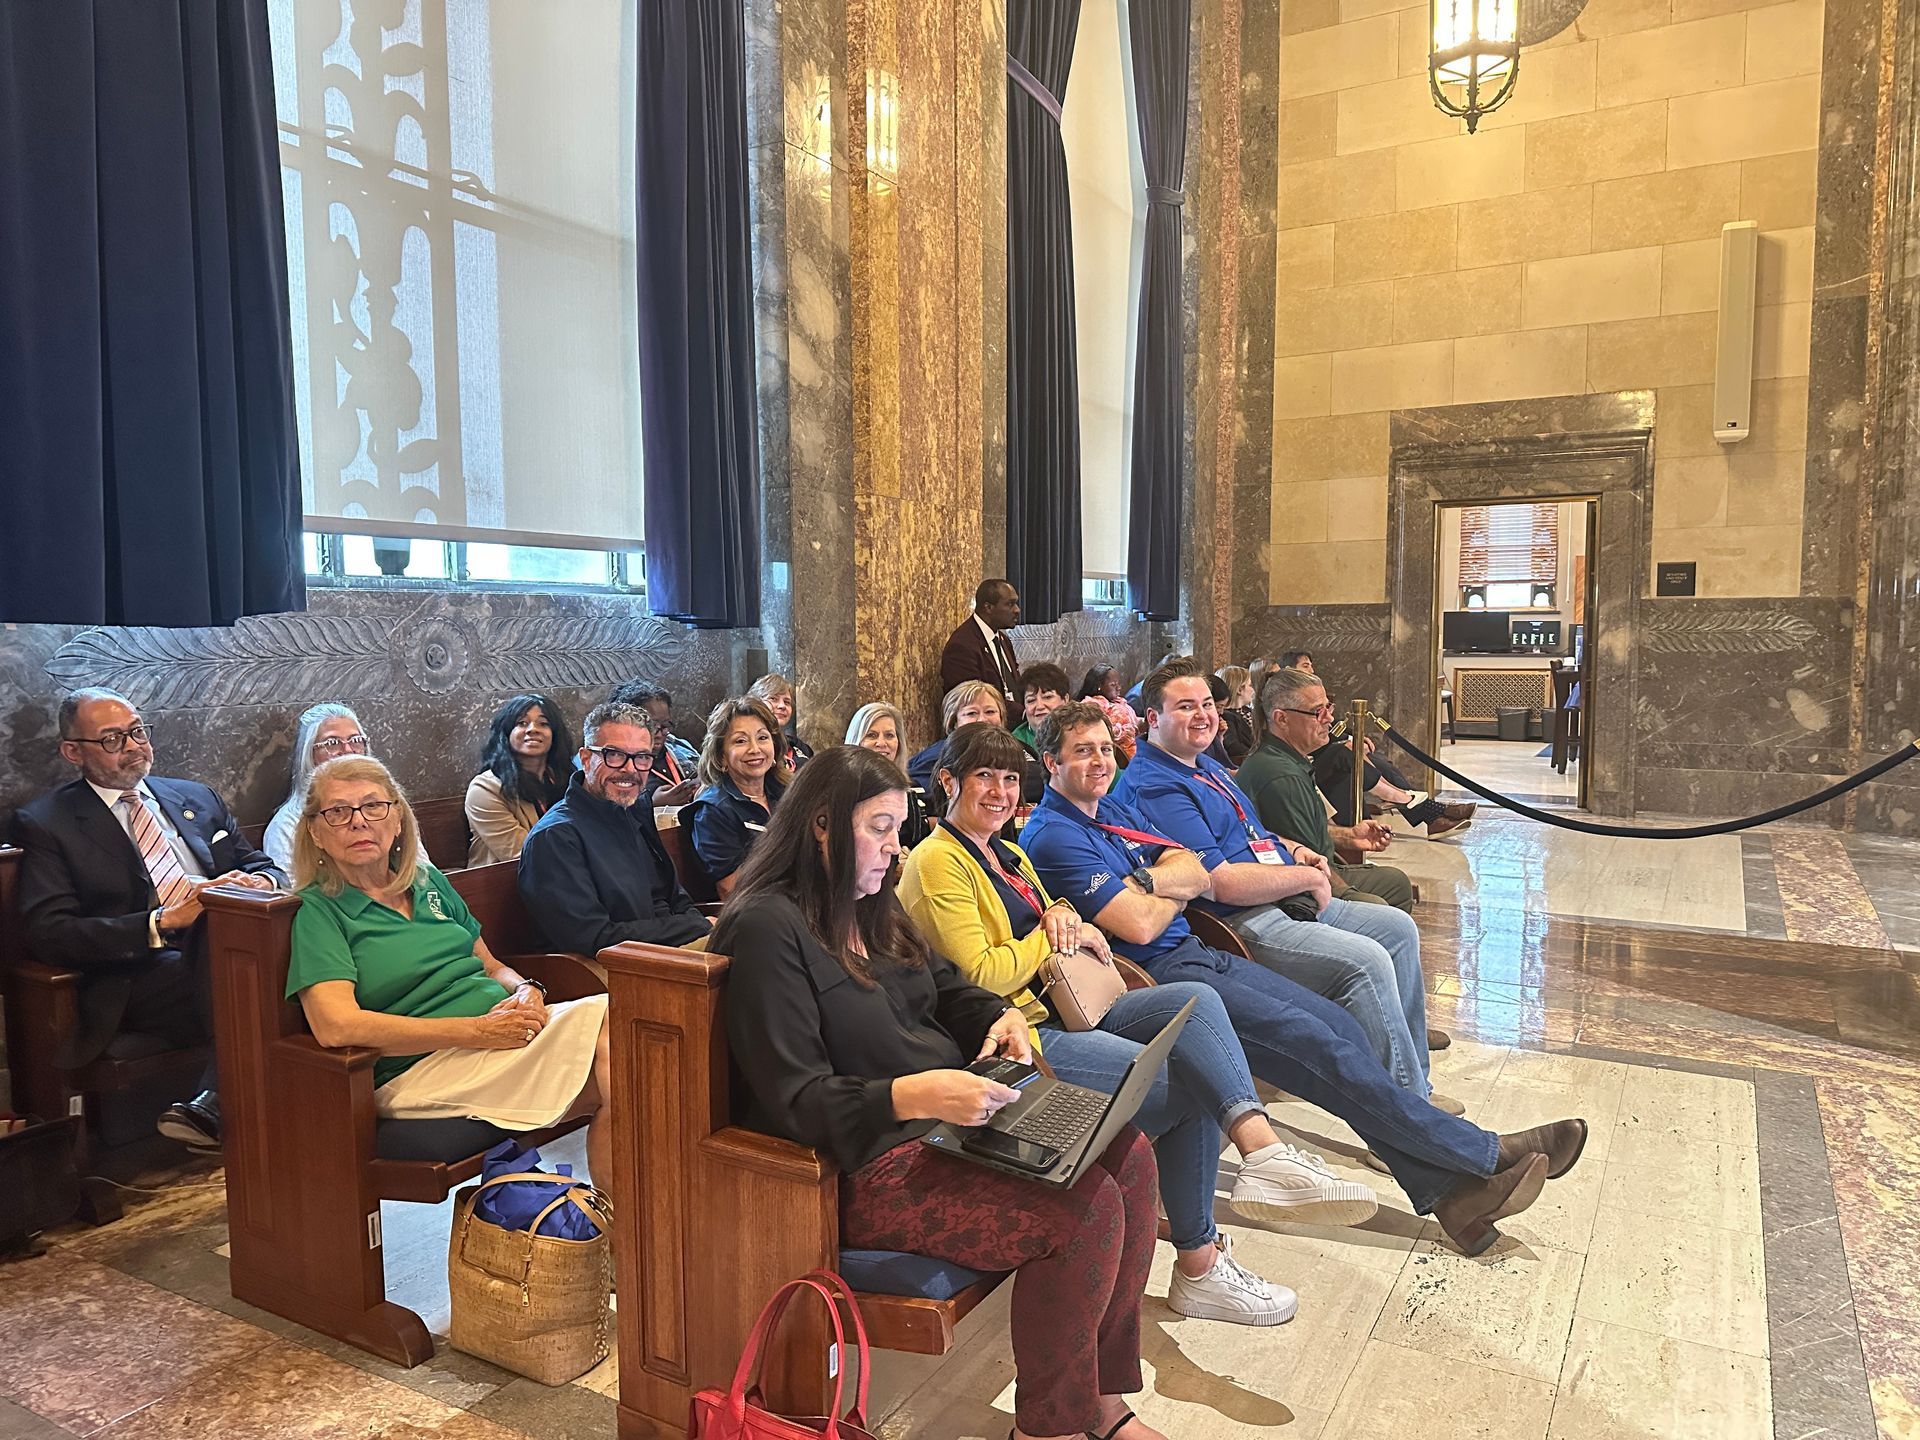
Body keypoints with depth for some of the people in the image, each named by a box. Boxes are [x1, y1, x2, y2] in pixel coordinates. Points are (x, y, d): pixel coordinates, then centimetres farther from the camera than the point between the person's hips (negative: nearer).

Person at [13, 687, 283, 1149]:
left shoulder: (198, 799, 24)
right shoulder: (45, 822, 9)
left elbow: (266, 869, 22)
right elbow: (49, 933, -3)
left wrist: (258, 882, -5)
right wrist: (163, 922, -17)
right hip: (138, 978, -5)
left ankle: (212, 1107, -27)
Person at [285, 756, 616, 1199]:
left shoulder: (429, 881, 20)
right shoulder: (318, 910, 0)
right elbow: (336, 1025, -14)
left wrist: (527, 991, -1)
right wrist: (478, 1030, -17)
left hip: (506, 1028, 7)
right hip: (420, 1070, -7)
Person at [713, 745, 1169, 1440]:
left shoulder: (873, 905, 10)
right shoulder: (768, 928, -18)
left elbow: (945, 988, 23)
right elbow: (794, 1100, -22)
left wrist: (999, 1016, 1)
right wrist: (912, 1095, -36)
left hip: (946, 1119, 10)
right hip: (869, 1168, -9)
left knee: (1128, 1155, -4)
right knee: (1086, 1208, -22)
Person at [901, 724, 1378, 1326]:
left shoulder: (1009, 857, 20)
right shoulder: (939, 862, -9)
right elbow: (980, 976, -17)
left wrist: (1060, 910, 2)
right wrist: (1061, 934, -6)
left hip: (1059, 1011, 9)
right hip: (1013, 1038, -9)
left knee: (1196, 1001, -15)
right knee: (1189, 1085, -17)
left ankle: (1264, 1151, -31)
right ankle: (1198, 1265, -5)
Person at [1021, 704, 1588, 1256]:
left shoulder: (1114, 810, 16)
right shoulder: (1052, 837, -12)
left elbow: (1196, 874, 8)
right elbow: (1140, 925, -19)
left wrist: (1146, 881, -11)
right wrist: (1173, 890, 0)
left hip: (1193, 952, 9)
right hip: (1156, 976, -9)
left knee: (1342, 1028, -4)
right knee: (1320, 1045, -16)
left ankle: (1446, 1188, -2)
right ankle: (1488, 1153, -6)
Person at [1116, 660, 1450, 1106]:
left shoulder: (1207, 765, 16)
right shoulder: (1155, 787, -18)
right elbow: (1220, 883, -23)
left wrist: (1294, 850, 9)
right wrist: (1308, 878, -13)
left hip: (1288, 902, 11)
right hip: (1237, 924, -11)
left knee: (1398, 928, 10)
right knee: (1366, 961, -24)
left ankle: (1414, 1082, 18)